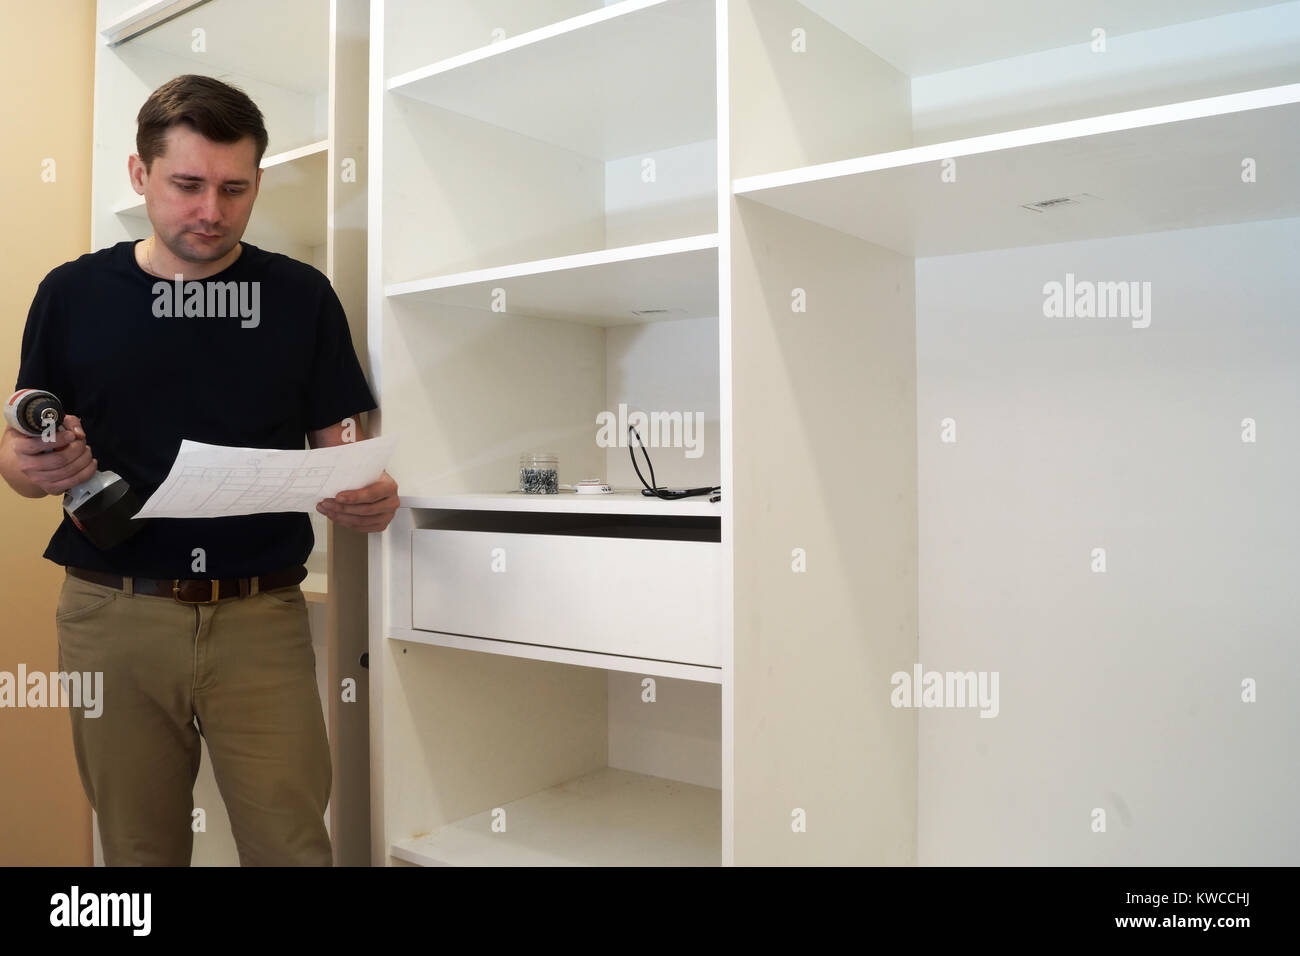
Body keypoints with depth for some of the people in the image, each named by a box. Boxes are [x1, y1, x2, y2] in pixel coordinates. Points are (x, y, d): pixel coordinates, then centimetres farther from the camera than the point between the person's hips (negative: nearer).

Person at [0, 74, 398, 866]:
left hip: (261, 615, -1)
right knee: (137, 845, 13)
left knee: (293, 843, 0)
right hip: (114, 615, 1)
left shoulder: (300, 296, 4)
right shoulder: (73, 294, 6)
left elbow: (342, 446, 4)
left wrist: (370, 496, -18)